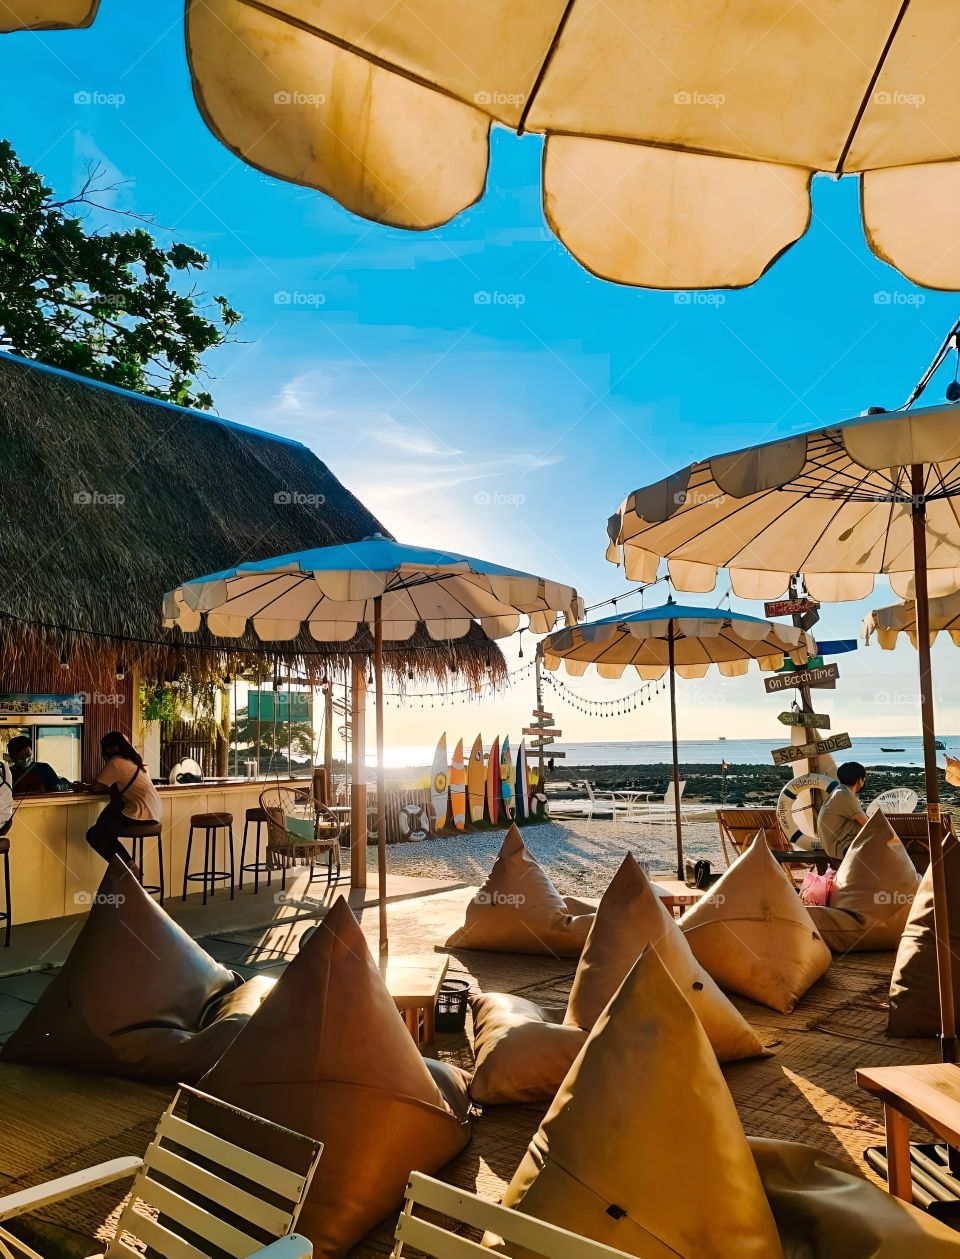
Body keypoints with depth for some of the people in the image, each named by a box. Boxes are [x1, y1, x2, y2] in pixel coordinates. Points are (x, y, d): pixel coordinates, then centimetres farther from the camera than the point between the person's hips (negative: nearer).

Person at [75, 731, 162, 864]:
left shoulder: (115, 762, -6)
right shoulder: (133, 760, 20)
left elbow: (96, 788, -6)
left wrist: (83, 787, 14)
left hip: (140, 815, -9)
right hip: (153, 813, 9)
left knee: (93, 835, -4)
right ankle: (128, 866, 13)